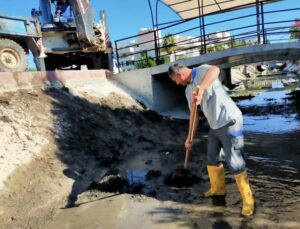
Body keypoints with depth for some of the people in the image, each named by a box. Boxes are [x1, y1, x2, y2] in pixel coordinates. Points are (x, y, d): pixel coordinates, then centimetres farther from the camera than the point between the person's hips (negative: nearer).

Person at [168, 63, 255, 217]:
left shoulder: (202, 71, -12)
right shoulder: (188, 91, 12)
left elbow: (215, 70, -37)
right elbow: (194, 115, 17)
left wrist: (200, 89, -50)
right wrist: (190, 138, 18)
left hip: (229, 122, -9)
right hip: (215, 126, 9)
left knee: (234, 162, -4)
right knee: (212, 158, 19)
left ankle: (247, 199, 13)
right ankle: (217, 189, 40)